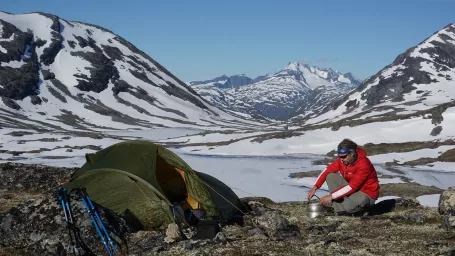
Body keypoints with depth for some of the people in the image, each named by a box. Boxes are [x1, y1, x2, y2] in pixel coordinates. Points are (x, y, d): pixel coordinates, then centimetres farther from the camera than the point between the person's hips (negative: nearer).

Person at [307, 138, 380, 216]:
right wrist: (314, 188, -15)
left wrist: (331, 196, -29)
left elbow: (352, 187, -29)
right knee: (330, 176, -10)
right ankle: (338, 208, -13)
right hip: (352, 189, 7)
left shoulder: (363, 164, -28)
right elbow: (326, 171, -3)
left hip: (366, 194, -7)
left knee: (347, 207, -37)